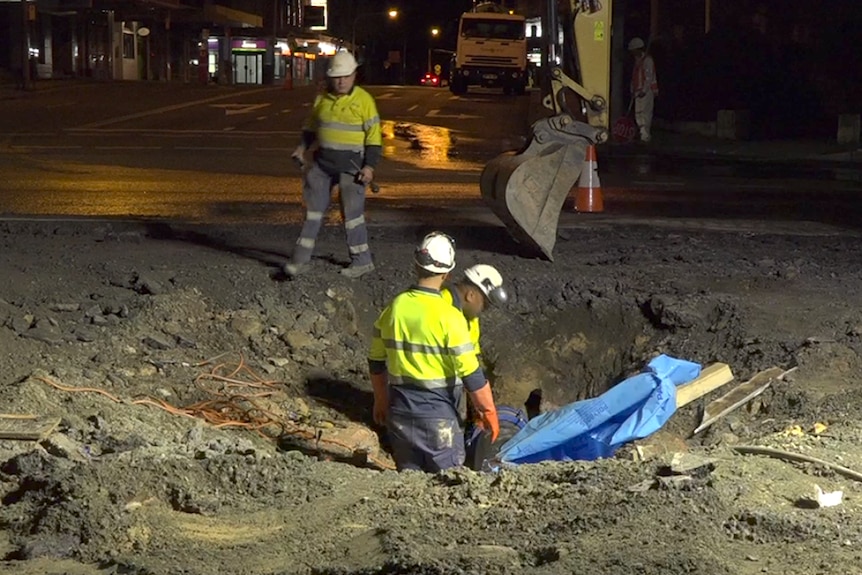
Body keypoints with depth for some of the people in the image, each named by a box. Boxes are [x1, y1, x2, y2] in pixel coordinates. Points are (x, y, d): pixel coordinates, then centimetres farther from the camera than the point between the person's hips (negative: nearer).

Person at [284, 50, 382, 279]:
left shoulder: (364, 101, -7)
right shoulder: (322, 99, 8)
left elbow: (374, 136, -6)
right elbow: (311, 126, 22)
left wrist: (369, 166, -12)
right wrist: (303, 146, 6)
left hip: (351, 167, -5)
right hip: (322, 164, 5)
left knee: (352, 213, -2)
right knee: (313, 210, 5)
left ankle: (362, 261, 9)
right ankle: (301, 259, 9)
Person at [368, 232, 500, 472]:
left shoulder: (393, 309, -2)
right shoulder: (448, 317, -17)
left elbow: (376, 363, 9)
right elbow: (471, 375, -15)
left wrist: (381, 401, 22)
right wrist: (488, 412, -3)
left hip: (401, 411, 5)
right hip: (438, 414, -5)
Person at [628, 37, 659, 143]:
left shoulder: (647, 60, -10)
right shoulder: (637, 60, 18)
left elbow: (649, 77, -17)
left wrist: (644, 91, -21)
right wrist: (633, 90, 16)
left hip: (647, 90, -9)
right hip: (638, 91, 9)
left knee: (645, 112, -11)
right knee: (638, 113, 7)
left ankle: (645, 135, -11)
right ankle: (643, 133, 13)